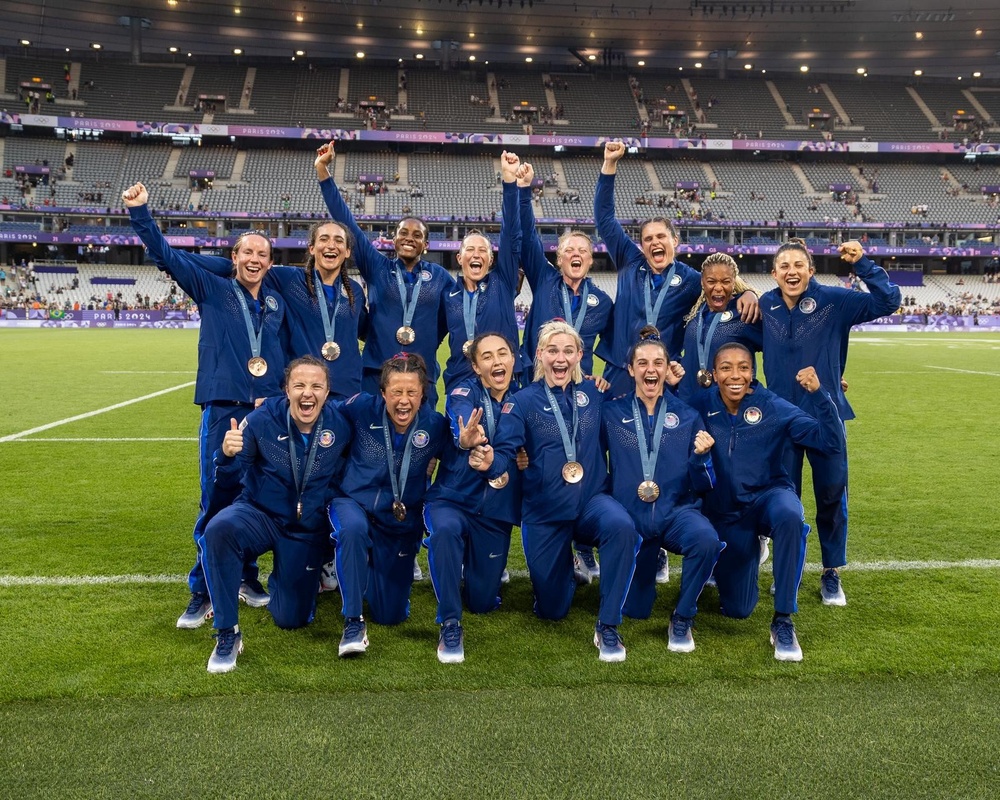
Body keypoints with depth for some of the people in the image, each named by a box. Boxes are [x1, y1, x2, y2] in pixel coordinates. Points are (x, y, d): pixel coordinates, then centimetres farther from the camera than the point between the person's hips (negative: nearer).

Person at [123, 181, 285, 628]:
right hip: (223, 410, -3)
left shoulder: (277, 304, 14)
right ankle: (203, 591, 6)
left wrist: (278, 398, 5)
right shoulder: (212, 290, 6)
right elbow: (167, 256, -1)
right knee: (216, 503, -3)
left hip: (268, 412, 3)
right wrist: (140, 212, -11)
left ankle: (245, 577, 23)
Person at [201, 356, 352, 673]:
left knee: (292, 619, 5)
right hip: (259, 514, -1)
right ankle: (227, 634, -20)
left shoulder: (340, 426, -16)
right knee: (219, 529, -36)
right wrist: (227, 454, -34)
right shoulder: (262, 419, -18)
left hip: (308, 530, 1)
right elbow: (227, 481, -13)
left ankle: (280, 579, 42)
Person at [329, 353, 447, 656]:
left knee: (391, 614, 7)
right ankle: (353, 622, -23)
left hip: (402, 522, 2)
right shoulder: (361, 409, -15)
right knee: (353, 528, -41)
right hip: (354, 504, -2)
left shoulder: (435, 424, -14)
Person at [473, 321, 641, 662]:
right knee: (552, 610, 8)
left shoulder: (594, 394, 1)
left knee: (622, 526, -37)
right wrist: (488, 461, -38)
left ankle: (608, 627, -20)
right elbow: (505, 451, -16)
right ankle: (564, 565, 46)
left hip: (592, 500, 1)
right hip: (544, 512, 0)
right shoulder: (523, 401, -6)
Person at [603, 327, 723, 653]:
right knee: (635, 610, 4)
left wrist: (700, 456, -18)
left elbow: (703, 487, 2)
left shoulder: (687, 416, 3)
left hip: (678, 510, 0)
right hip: (632, 516, 0)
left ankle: (683, 618, -10)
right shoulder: (612, 413, 2)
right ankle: (649, 559, 37)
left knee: (706, 539, -35)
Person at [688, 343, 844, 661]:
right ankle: (726, 562, 40)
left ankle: (783, 622, -26)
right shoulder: (701, 406, -7)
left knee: (789, 515, -41)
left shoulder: (773, 407, -12)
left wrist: (818, 393, -29)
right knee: (736, 609, 3)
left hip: (768, 495, -1)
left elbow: (831, 442, -15)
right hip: (725, 513, 2)